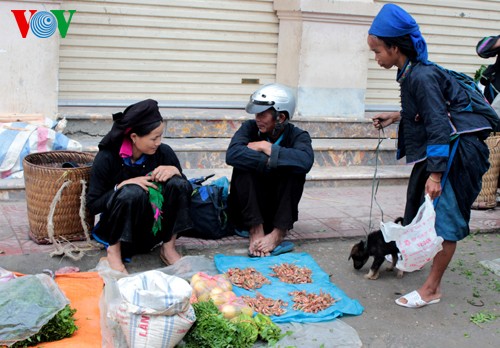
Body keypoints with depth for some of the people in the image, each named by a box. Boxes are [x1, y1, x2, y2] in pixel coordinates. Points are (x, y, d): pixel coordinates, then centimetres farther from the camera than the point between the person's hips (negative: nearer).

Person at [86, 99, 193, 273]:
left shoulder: (164, 152, -8)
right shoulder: (107, 157, -16)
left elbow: (184, 188, 1)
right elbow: (93, 205, -13)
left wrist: (175, 171, -20)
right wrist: (122, 186, -27)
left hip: (154, 225, 3)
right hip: (119, 229, -3)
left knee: (178, 184, -22)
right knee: (133, 192, -35)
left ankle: (168, 248, -10)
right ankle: (114, 250, -14)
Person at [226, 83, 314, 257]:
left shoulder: (297, 136, -9)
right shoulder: (250, 128, -7)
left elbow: (306, 161, -33)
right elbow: (232, 154, -28)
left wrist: (267, 147, -27)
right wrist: (269, 162, -35)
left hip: (279, 209, 0)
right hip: (250, 210, 1)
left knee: (295, 170, -24)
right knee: (243, 165, -23)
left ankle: (279, 233, -25)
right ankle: (256, 231, -29)